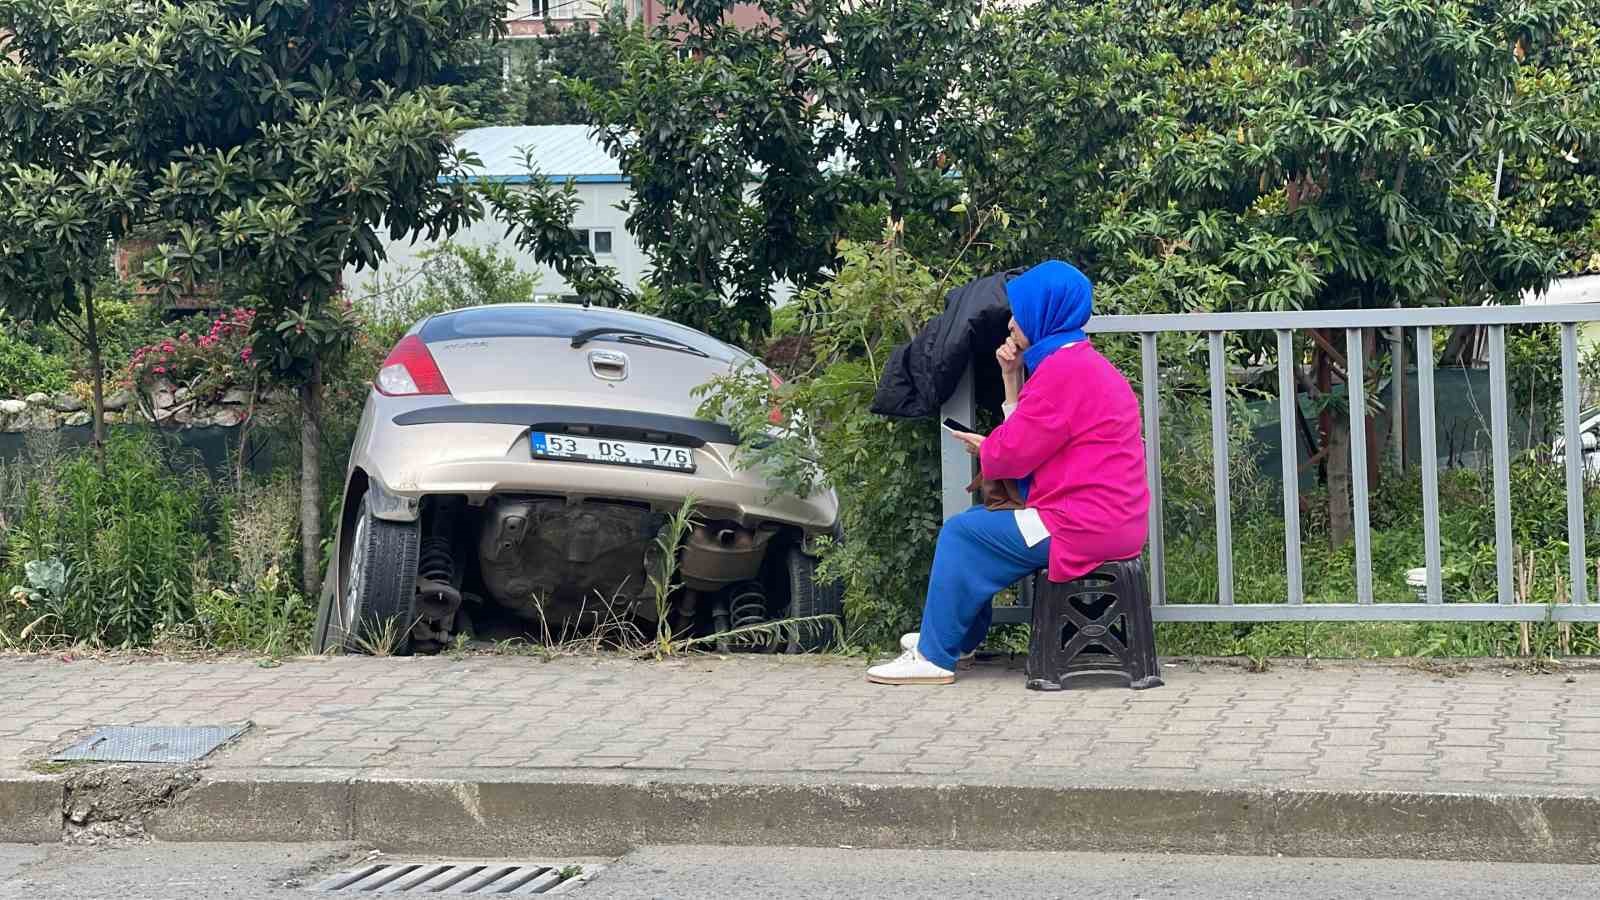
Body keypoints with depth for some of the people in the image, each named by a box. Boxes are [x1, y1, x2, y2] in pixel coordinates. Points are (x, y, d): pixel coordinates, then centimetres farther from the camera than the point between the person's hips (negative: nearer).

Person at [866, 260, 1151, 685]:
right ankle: (956, 637, 29)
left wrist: (982, 447, 6)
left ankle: (934, 656, 4)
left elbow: (1011, 454, -16)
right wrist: (1012, 379, 11)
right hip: (1114, 522, 11)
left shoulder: (1063, 369, -17)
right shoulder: (1083, 362, 18)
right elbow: (1033, 438, 16)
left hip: (1080, 526, -11)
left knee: (960, 534, -1)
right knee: (979, 521, 22)